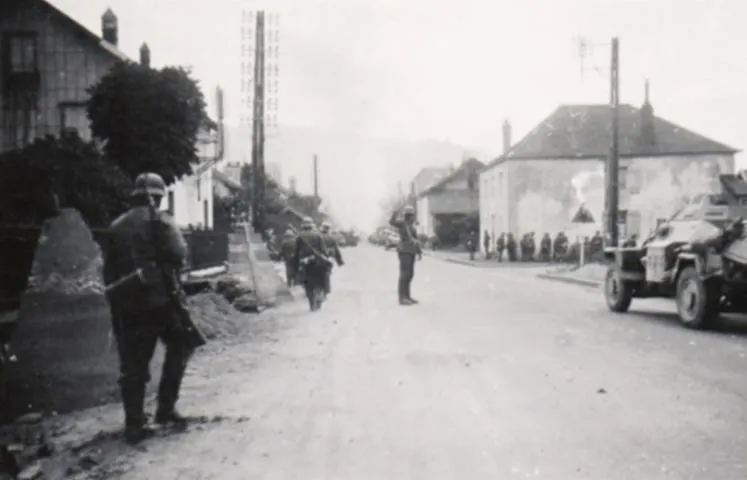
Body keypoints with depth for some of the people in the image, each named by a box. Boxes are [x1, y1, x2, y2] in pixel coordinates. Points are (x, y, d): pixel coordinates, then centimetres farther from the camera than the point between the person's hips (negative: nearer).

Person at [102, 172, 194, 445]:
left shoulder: (116, 227, 15)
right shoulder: (159, 219, -2)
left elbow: (109, 271, 14)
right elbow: (178, 254, -15)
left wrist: (116, 304, 18)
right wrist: (172, 270, 7)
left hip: (126, 304, 5)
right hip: (158, 298, -5)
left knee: (133, 366, 9)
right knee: (180, 345, 16)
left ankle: (134, 425, 9)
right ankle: (166, 407, 11)